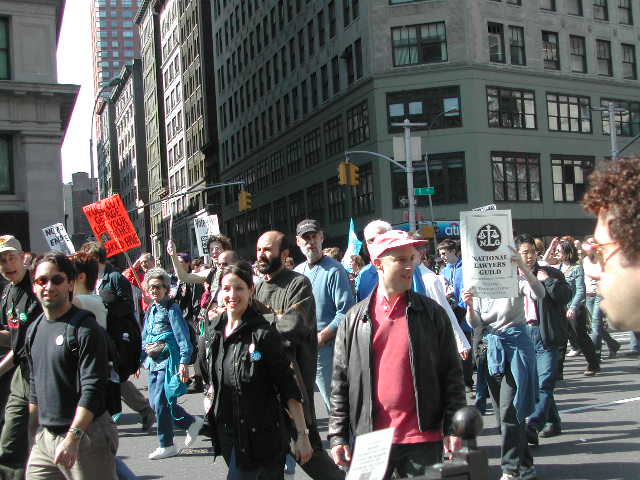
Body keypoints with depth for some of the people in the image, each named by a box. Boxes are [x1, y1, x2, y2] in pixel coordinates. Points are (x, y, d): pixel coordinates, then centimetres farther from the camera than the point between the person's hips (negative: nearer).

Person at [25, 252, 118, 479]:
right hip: (44, 439, 7)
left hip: (86, 437, -7)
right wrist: (32, 432, 20)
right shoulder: (35, 329, 11)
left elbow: (93, 388, -18)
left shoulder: (86, 329, -12)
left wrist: (73, 437, -24)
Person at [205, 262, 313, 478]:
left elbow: (288, 389, -15)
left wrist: (302, 435, -17)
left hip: (258, 434, -6)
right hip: (226, 432, 6)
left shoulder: (263, 334, -15)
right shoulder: (216, 329, 3)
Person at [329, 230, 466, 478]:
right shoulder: (355, 319, 4)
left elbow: (452, 374, 3)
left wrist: (453, 429, -3)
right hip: (370, 440, 1)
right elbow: (340, 382, 5)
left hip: (423, 439, -1)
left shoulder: (432, 313, 2)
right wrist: (338, 437, 2)